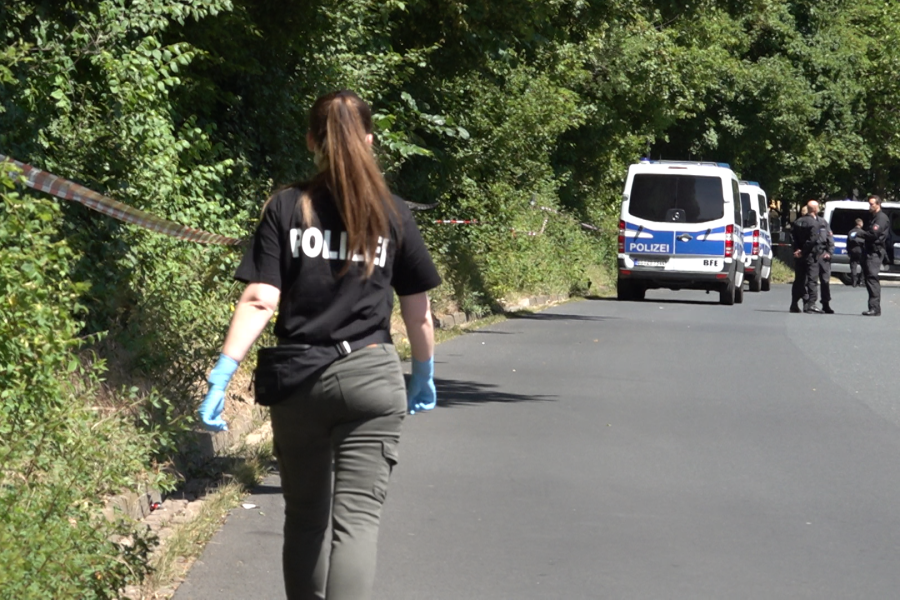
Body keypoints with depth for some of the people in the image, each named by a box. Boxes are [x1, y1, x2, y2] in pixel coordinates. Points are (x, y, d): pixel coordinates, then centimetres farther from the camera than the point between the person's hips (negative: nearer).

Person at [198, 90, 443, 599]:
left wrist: (224, 372, -11)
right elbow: (417, 309, 9)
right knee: (357, 518, -5)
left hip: (298, 379, 1)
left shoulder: (286, 208, 0)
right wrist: (425, 375, 24)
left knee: (305, 516, 16)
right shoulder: (392, 214, 2)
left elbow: (261, 301, -9)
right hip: (371, 379, -1)